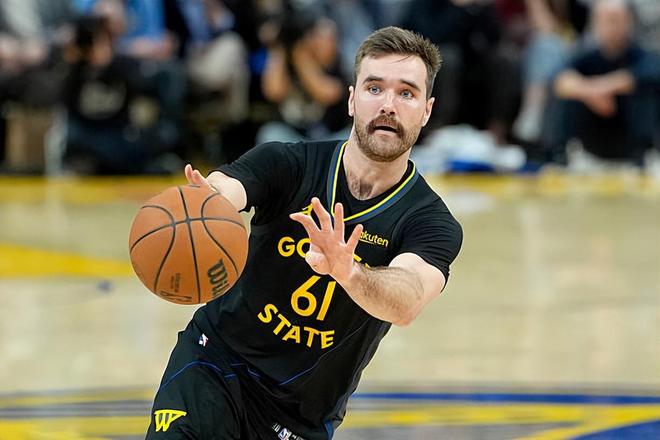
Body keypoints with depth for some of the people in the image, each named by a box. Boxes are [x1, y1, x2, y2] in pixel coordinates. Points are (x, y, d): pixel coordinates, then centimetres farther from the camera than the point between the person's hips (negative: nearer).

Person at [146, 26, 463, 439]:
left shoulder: (432, 224, -11)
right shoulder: (287, 164, -8)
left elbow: (407, 302, -31)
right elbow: (221, 189, -29)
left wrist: (349, 273, -52)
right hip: (214, 363, -1)